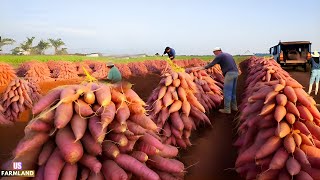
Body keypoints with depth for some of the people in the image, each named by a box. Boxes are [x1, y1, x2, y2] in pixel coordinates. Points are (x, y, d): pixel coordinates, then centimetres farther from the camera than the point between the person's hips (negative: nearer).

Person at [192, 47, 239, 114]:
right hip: (235, 73, 9)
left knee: (227, 92, -6)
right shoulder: (228, 55, 28)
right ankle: (234, 107, 25)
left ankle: (227, 109, -5)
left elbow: (212, 63, -2)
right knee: (233, 91, 17)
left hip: (229, 73, -9)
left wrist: (203, 68, 5)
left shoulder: (219, 55, 2)